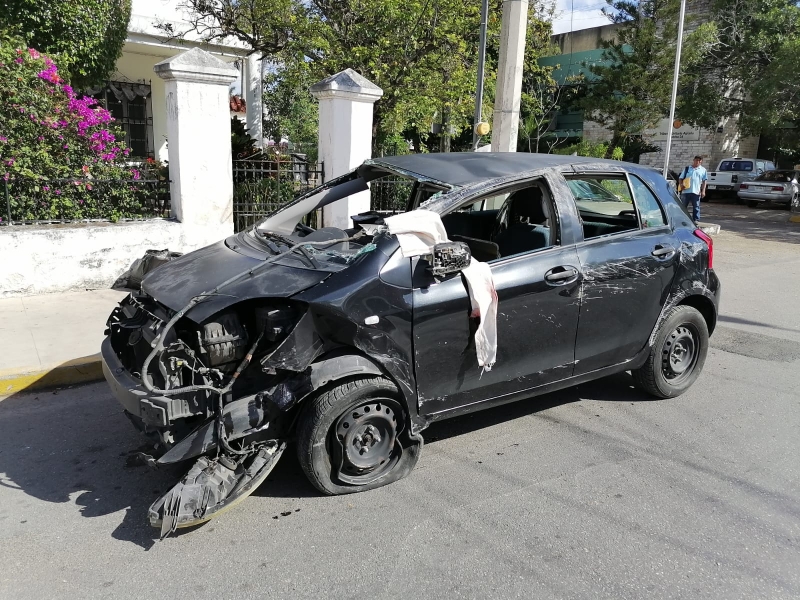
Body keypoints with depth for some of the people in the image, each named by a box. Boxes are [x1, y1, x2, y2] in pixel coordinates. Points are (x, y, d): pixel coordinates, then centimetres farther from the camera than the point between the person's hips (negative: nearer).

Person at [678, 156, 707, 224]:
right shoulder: (687, 168, 14)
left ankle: (696, 220, 6)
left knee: (696, 207, 2)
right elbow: (680, 178, 13)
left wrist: (703, 191, -4)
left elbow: (704, 181, 7)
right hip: (685, 191, 1)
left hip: (696, 192, -1)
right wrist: (681, 184, -8)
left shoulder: (703, 170, 11)